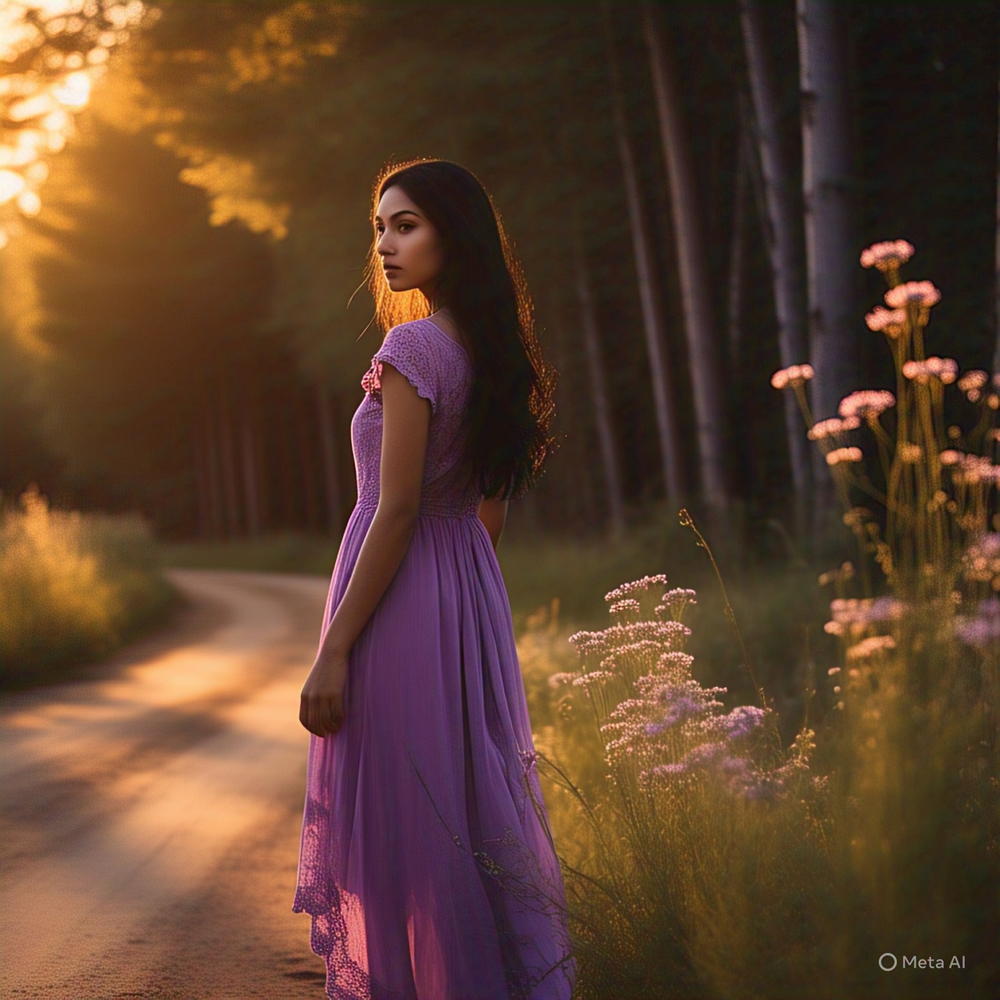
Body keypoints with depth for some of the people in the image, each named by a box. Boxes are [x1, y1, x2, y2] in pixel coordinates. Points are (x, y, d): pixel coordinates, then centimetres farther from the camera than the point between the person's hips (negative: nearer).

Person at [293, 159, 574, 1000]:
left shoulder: (413, 347, -15)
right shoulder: (491, 349, 10)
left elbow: (396, 511, -19)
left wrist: (334, 649, -17)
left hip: (401, 603, -9)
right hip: (472, 599, 9)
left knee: (400, 826, 0)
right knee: (476, 813, 14)